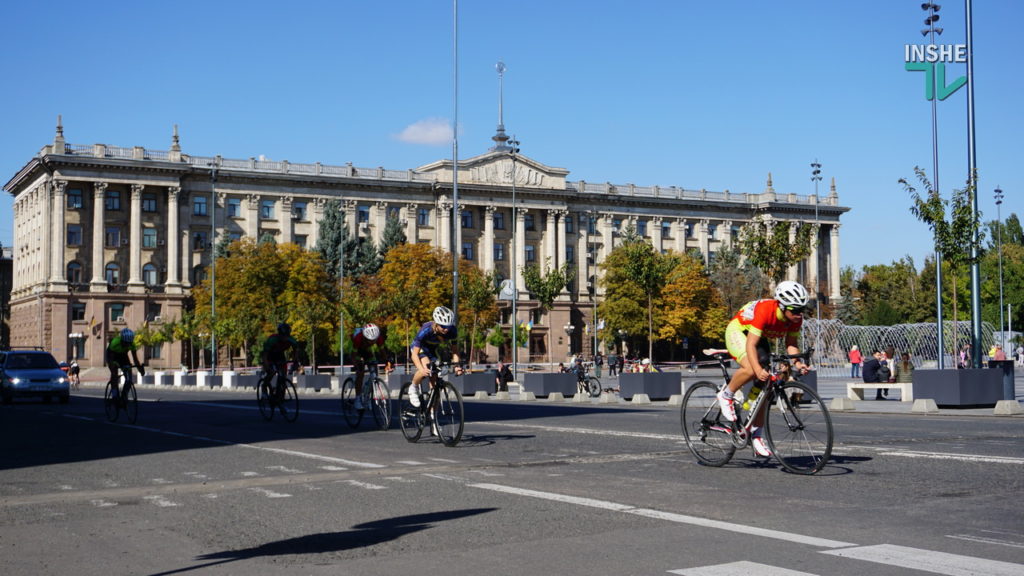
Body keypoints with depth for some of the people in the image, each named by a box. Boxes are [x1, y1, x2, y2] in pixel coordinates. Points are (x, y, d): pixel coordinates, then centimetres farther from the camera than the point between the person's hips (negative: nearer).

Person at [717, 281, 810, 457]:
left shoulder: (796, 318, -18)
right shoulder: (764, 310, -37)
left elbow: (791, 344, -9)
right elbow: (750, 344, -38)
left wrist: (797, 363, -28)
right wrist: (758, 369, -51)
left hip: (761, 337, 7)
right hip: (738, 331, -7)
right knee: (751, 370, -34)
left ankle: (758, 434, 9)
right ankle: (726, 395, -6)